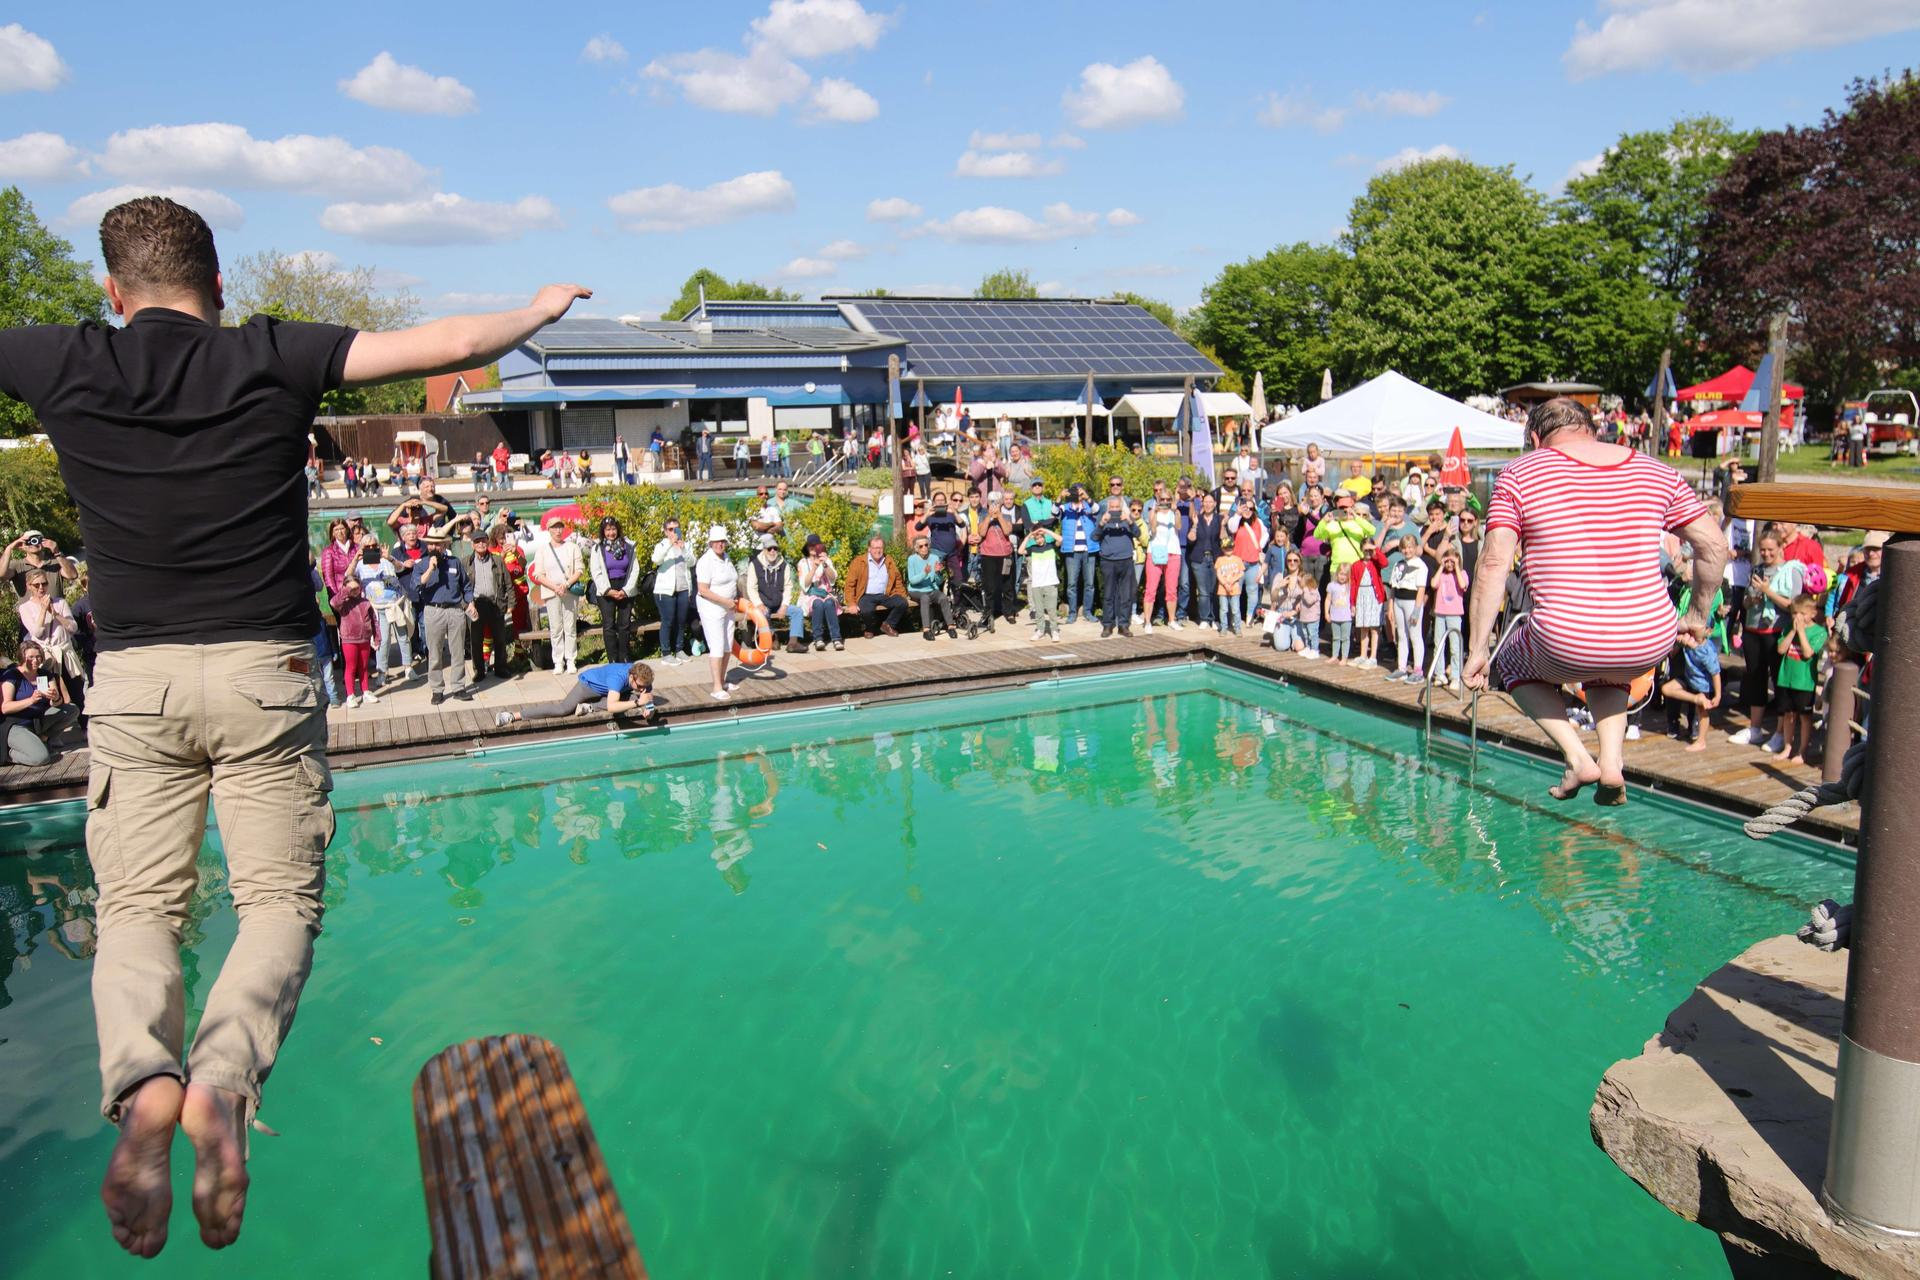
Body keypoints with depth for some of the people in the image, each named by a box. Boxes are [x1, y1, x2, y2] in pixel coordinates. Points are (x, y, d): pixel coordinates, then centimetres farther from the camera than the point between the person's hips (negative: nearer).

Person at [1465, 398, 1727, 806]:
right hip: (1651, 644, 4)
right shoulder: (1655, 471, 13)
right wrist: (1697, 614, 26)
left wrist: (1477, 652, -6)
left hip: (1567, 648, -4)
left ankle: (1577, 757, 11)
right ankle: (1612, 762, 16)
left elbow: (1494, 564, -8)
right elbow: (1714, 545, 12)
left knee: (1513, 663, 31)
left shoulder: (1519, 475, 2)